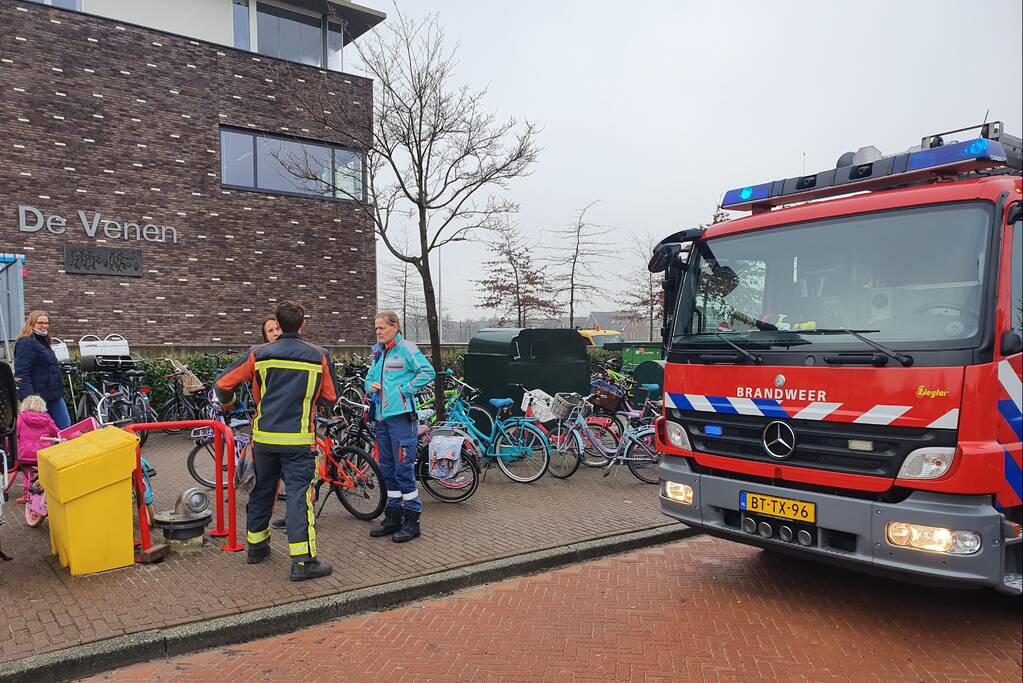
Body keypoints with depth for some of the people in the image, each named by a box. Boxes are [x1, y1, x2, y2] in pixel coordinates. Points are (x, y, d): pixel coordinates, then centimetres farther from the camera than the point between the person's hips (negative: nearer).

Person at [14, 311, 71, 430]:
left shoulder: (43, 342, 18)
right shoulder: (26, 344, -11)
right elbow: (21, 374, -20)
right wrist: (29, 399, -28)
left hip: (55, 396, 9)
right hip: (39, 397, -9)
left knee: (66, 428, 7)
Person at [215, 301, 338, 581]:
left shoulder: (258, 354, 1)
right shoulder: (319, 357, -2)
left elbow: (222, 384, 3)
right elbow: (331, 398, 6)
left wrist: (228, 403, 25)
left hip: (265, 437, 3)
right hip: (299, 440, -3)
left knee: (261, 491, 19)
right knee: (299, 495, -2)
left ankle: (256, 546, 33)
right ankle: (303, 560, -5)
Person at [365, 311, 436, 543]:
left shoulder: (406, 349, -6)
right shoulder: (378, 353, 17)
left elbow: (428, 372, -13)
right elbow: (369, 377, 25)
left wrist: (404, 389, -15)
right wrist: (370, 386, 2)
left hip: (401, 416, -8)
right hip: (381, 417, 8)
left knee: (404, 469, -6)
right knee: (387, 469, 13)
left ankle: (412, 521, 4)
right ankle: (393, 517, 24)